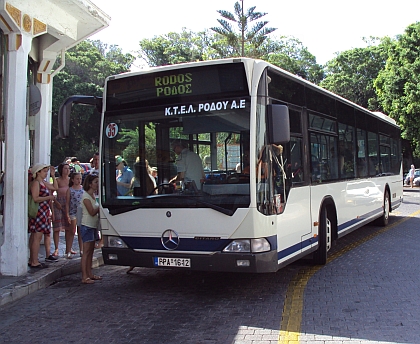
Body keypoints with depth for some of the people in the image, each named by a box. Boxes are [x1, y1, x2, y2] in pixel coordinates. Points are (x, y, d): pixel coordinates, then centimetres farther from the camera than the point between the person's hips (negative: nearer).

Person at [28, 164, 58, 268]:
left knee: (34, 237, 12)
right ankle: (34, 262, -6)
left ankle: (32, 260, 17)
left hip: (44, 212, 10)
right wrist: (49, 197, -14)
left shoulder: (44, 183, 17)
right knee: (37, 237, -9)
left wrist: (53, 176, 19)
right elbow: (35, 198, -19)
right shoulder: (35, 183, -11)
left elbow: (55, 187, 26)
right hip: (38, 212, -10)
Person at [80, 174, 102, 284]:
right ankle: (84, 277, -8)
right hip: (87, 226, -9)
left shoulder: (93, 195, 14)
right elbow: (92, 212, -19)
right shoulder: (86, 196, -13)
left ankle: (90, 274, 18)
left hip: (93, 226, 9)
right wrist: (100, 207, -10)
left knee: (91, 251, 12)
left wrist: (99, 208, 1)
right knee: (86, 252, -9)